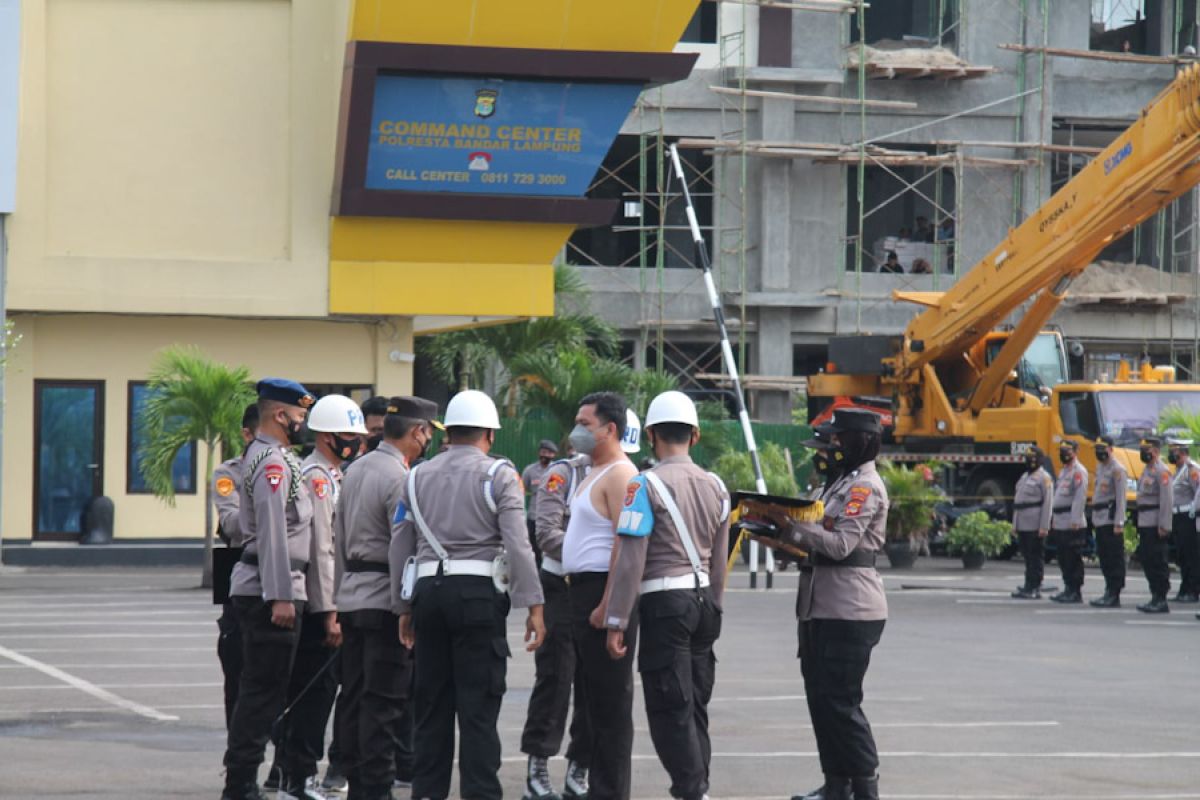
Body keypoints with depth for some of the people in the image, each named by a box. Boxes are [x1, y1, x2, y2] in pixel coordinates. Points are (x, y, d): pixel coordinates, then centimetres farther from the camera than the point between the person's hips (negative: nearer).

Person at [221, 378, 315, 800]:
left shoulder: (268, 456, 19)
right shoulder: (273, 462, -14)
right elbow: (272, 533, -20)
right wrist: (281, 596, -21)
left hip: (260, 591, 10)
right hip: (270, 590, -10)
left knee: (261, 689, 13)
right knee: (265, 690, -8)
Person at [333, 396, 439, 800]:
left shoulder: (355, 470, 13)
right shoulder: (400, 478, -15)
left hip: (351, 595, 9)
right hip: (386, 599, -9)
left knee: (354, 696, 11)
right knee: (384, 700, -6)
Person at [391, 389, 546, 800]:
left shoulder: (417, 477, 12)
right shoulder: (499, 475, -2)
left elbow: (399, 547, 12)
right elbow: (518, 545, -10)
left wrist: (404, 607, 19)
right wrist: (533, 606, -8)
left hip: (429, 593, 4)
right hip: (479, 594, -4)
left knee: (431, 702, 11)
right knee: (479, 706, -4)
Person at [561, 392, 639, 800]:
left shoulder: (620, 474, -13)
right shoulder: (595, 474, 18)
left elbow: (625, 543, -21)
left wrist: (607, 606, -24)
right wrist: (577, 593, 15)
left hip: (604, 592, -10)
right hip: (582, 591, 10)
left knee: (610, 701, -7)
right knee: (596, 695, 13)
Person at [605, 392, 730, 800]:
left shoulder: (645, 486, -10)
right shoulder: (715, 487, 10)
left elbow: (630, 560, -14)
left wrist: (616, 622, -11)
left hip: (665, 601, -6)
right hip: (704, 598, 6)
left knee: (670, 708, -4)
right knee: (695, 704, 13)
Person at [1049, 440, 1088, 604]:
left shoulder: (1079, 471, -10)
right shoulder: (1063, 471, 20)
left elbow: (1080, 497, -18)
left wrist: (1075, 520, -23)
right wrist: (1053, 518, 19)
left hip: (1073, 524, -10)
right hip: (1060, 523, 10)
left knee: (1073, 559, -6)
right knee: (1063, 559, 12)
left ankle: (1075, 592, -4)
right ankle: (1068, 589, 19)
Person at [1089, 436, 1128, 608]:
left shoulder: (1117, 470, -11)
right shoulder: (1100, 467, 16)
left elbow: (1121, 498, -15)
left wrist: (1119, 523, -18)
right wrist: (1094, 517, 16)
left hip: (1111, 520, -9)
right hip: (1100, 521, 9)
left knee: (1114, 559, -5)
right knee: (1104, 557, 12)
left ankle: (1114, 596, -4)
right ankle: (1109, 592, 19)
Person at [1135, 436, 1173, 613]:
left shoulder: (1161, 471, -12)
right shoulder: (1146, 470, 18)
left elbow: (1166, 499, -18)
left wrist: (1164, 526, -22)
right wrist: (1139, 525, 20)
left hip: (1155, 525, -10)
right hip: (1145, 525, 10)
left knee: (1158, 562, -7)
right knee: (1146, 560, 11)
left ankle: (1162, 600, -5)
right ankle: (1155, 597, 18)